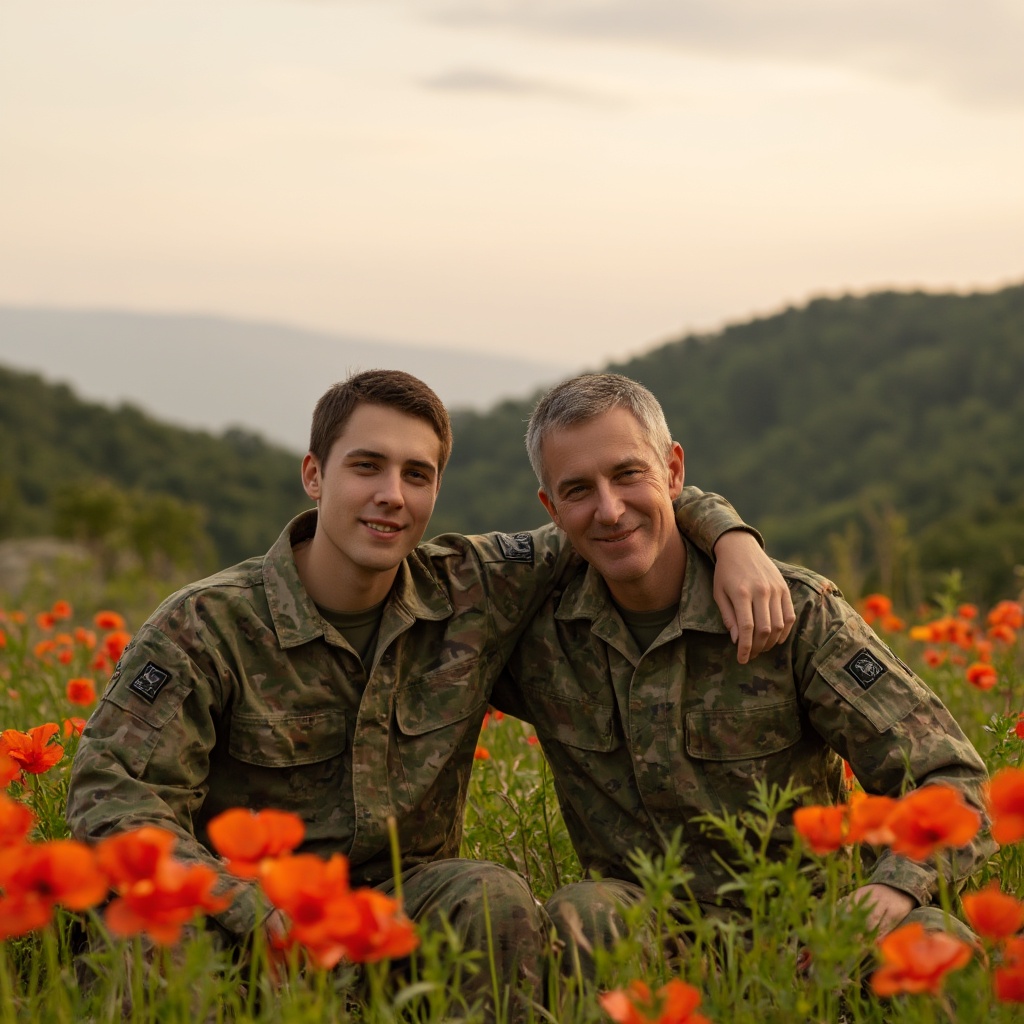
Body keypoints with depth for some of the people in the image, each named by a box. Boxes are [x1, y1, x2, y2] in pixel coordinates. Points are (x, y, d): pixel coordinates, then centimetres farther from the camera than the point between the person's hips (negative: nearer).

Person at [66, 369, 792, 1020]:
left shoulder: (475, 594, 1)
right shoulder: (206, 628, -10)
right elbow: (114, 794, -17)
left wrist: (733, 540, -12)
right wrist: (257, 919, -34)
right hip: (265, 903, -2)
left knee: (496, 900, -31)